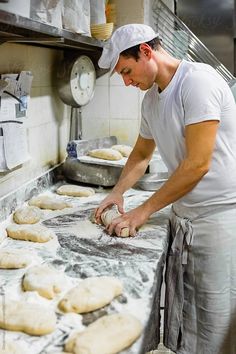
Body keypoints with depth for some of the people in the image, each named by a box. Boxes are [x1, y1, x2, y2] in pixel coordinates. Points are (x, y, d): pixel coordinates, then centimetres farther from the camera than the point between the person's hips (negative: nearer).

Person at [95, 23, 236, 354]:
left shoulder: (198, 80, -16)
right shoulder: (151, 98, 10)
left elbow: (197, 164, -21)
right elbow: (141, 153, 24)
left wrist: (144, 210, -13)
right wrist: (117, 192, 9)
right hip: (183, 217, 8)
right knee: (179, 321, 15)